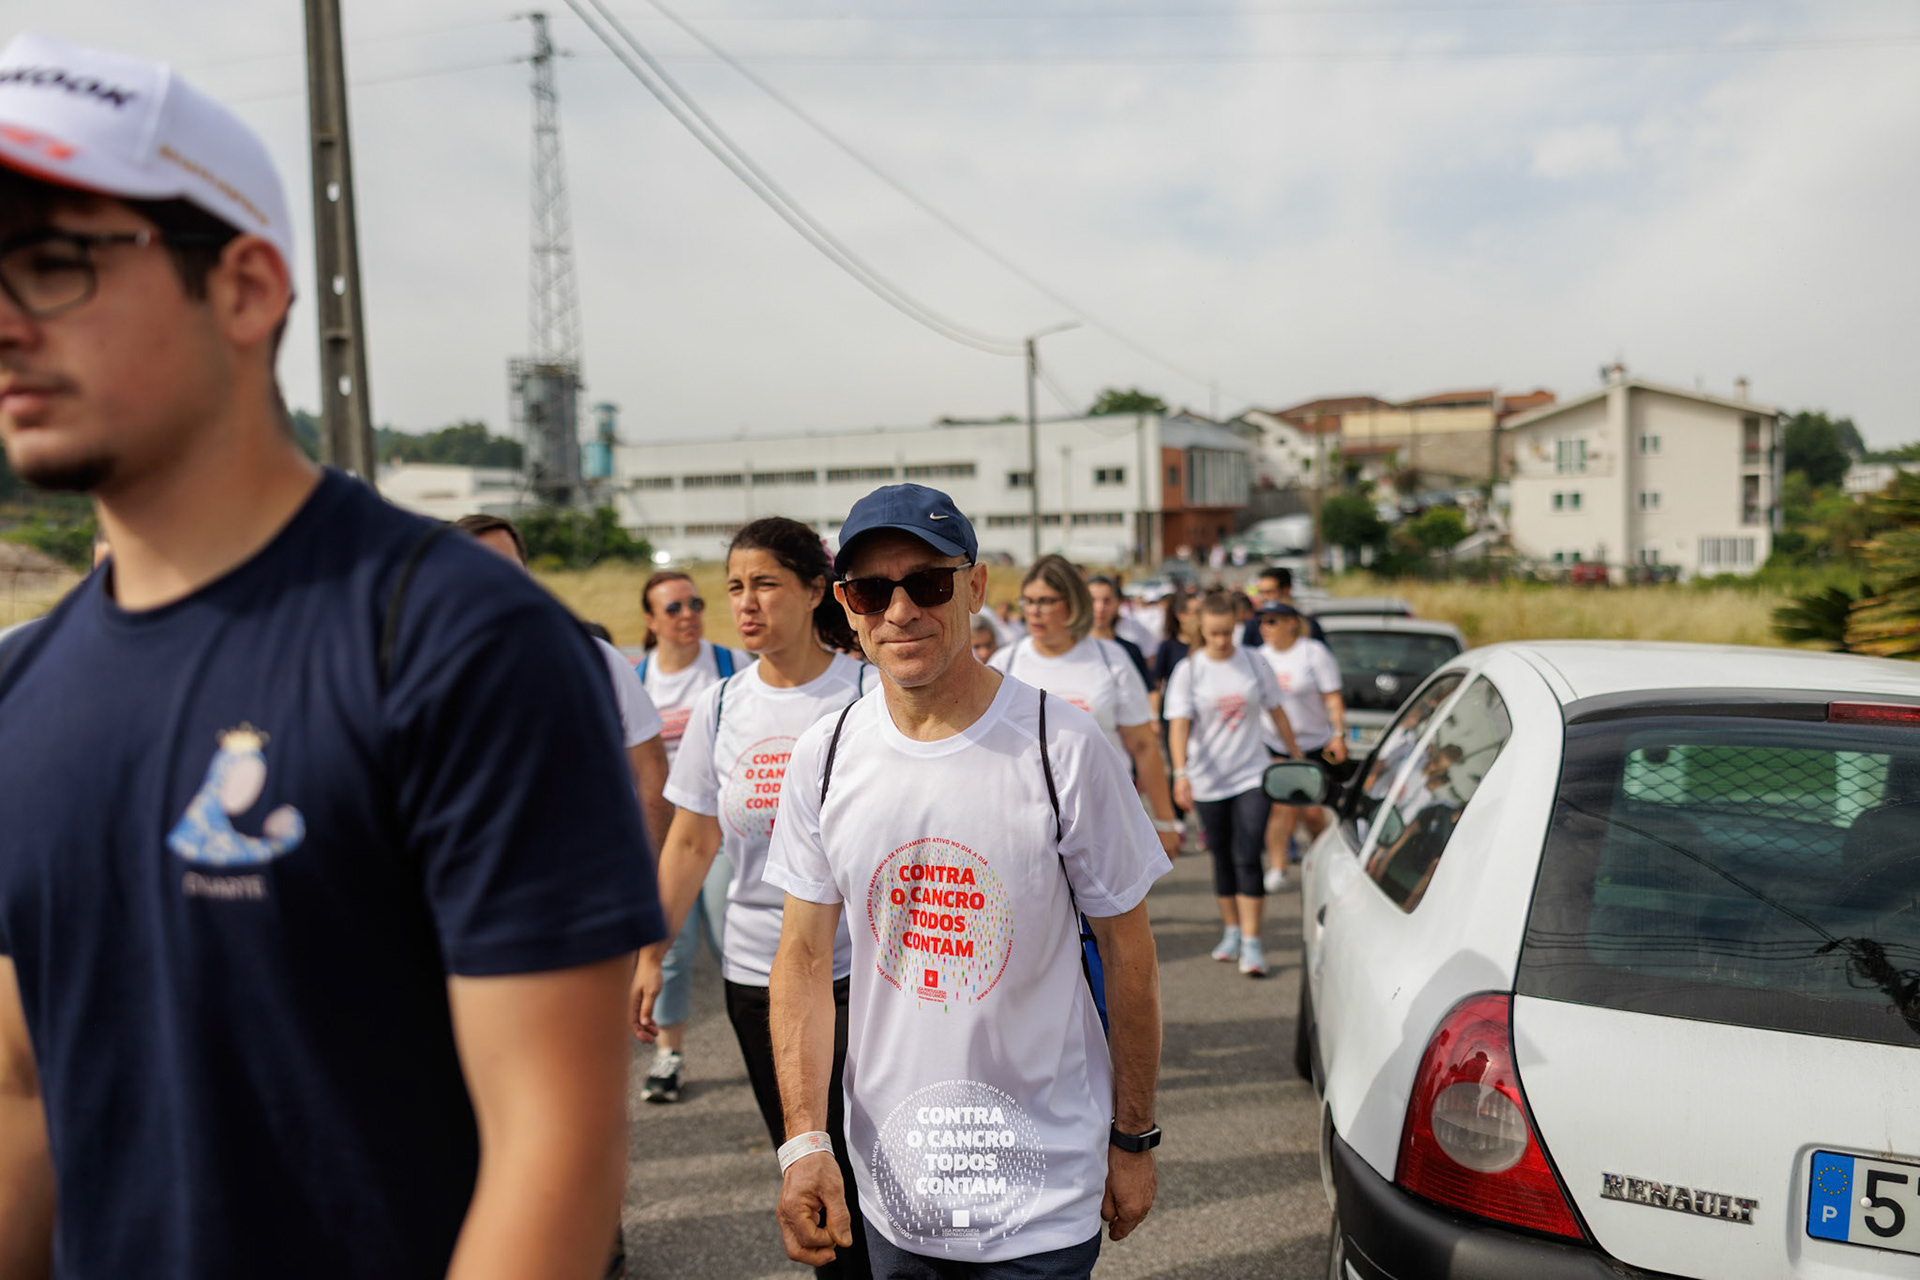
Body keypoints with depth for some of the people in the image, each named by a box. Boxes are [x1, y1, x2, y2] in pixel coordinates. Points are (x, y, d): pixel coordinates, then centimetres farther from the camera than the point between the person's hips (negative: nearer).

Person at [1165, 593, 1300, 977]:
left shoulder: (1255, 665, 1)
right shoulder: (1188, 670, -3)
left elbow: (1276, 713, 11)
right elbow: (1179, 723, -11)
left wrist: (1297, 757, 15)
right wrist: (1181, 772, -23)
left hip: (1252, 776, 0)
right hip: (1207, 780, 0)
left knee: (1247, 858, -9)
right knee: (1223, 858, 10)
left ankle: (1251, 943, -6)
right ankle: (1231, 930, 27)